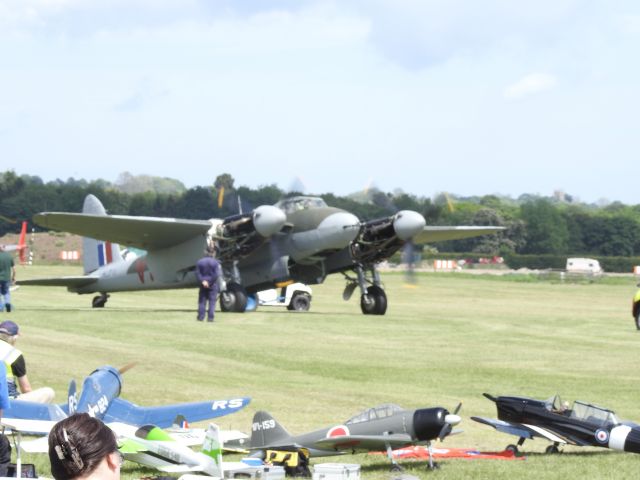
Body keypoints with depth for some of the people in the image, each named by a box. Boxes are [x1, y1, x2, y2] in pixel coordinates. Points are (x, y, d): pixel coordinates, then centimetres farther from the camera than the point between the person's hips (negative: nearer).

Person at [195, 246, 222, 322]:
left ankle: (201, 317, 7)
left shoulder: (199, 262, 1)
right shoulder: (215, 262, -7)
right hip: (212, 284, -2)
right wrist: (210, 282, -8)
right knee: (212, 301, 2)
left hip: (203, 284, 2)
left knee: (202, 301, 9)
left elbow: (197, 273, -5)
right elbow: (217, 274, -13)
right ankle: (210, 317, -2)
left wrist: (202, 281, -10)